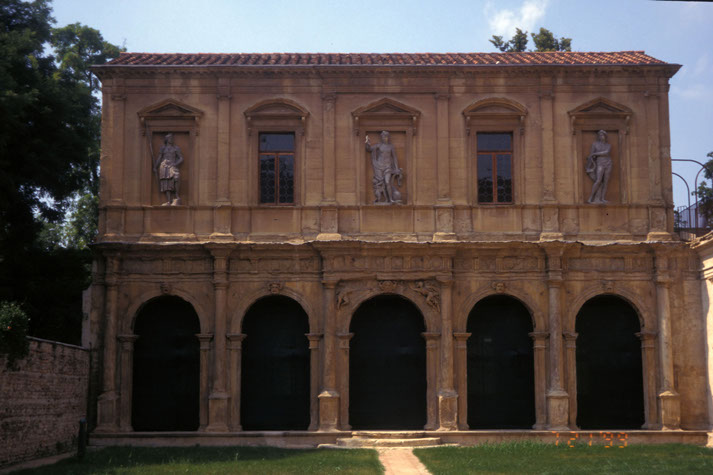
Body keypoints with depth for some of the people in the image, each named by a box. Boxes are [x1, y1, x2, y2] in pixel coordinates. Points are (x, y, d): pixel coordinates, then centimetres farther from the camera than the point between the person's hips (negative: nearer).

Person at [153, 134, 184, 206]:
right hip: (164, 166, 2)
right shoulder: (163, 148, 18)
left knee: (176, 177, -31)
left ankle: (177, 197, -22)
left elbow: (181, 159, 8)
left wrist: (175, 164, -10)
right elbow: (158, 158, 16)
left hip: (172, 166, -2)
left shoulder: (176, 148, 14)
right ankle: (168, 202, -13)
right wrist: (155, 167, 3)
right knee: (167, 184, -7)